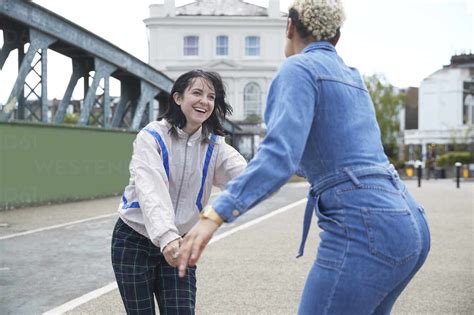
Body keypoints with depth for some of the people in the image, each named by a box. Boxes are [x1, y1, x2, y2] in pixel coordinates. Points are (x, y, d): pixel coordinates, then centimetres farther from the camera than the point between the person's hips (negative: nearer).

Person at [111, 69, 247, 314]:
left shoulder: (214, 146, -3)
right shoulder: (152, 137, -16)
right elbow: (151, 190, -31)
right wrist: (165, 236, -48)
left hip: (178, 243, 3)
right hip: (134, 241, -3)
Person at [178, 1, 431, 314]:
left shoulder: (299, 68, -3)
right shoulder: (352, 77, 23)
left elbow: (282, 153, -20)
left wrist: (215, 214, -29)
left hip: (365, 228, -9)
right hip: (406, 224, 9)